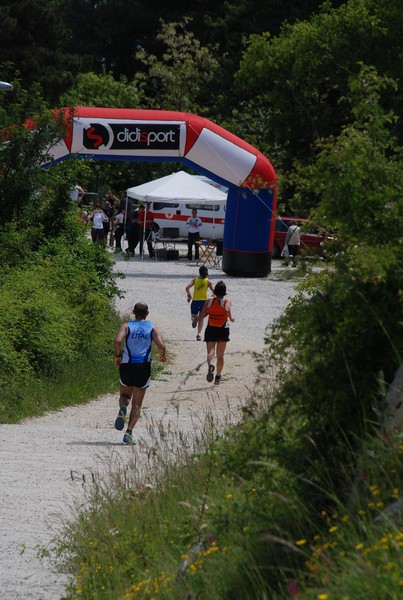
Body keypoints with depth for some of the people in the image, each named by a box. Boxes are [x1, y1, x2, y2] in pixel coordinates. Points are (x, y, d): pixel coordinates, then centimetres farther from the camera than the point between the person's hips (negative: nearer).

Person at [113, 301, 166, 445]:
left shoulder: (127, 326, 1)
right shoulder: (152, 328, 2)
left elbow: (117, 341, -16)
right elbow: (161, 346, -8)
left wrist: (118, 355, 1)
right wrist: (162, 356, 13)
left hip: (127, 366, 0)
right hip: (143, 367, 0)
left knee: (125, 395, 23)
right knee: (137, 404, 7)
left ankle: (122, 409, -13)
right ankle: (129, 432, -5)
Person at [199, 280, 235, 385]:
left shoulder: (209, 301, 1)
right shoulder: (226, 301, -6)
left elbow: (201, 316, 0)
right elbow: (227, 309, -28)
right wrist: (231, 318, -11)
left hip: (210, 329, 0)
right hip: (223, 330, 0)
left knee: (211, 352, -12)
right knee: (220, 355, 15)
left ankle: (210, 365, -45)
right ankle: (217, 378, 18)